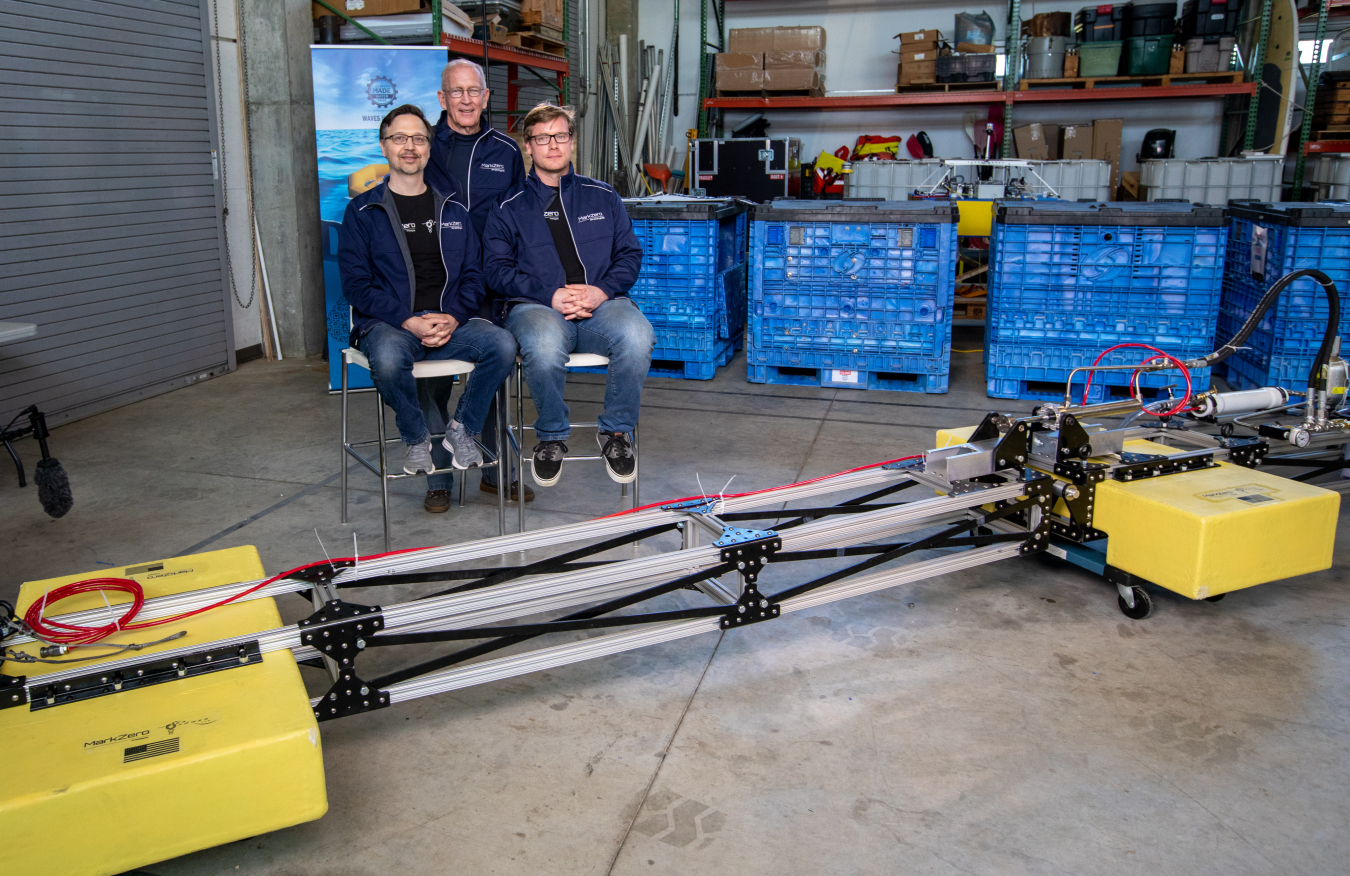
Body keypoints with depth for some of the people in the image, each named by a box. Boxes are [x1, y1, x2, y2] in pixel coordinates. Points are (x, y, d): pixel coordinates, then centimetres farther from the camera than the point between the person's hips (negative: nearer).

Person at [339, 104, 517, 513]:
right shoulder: (363, 211, 9)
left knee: (502, 343, -28)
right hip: (388, 324, -2)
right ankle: (416, 437, -7)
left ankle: (461, 429, -6)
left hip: (450, 323, 3)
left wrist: (454, 317, -9)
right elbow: (356, 283, 0)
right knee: (388, 357, -38)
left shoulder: (453, 211, 19)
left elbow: (474, 275, 13)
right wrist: (409, 321, -15)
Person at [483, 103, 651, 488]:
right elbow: (497, 268, 4)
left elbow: (629, 254, 14)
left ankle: (617, 431, -10)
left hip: (601, 304, 1)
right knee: (544, 344, -39)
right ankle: (551, 438, -11)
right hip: (535, 307, -1)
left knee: (636, 335, -34)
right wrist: (551, 296, -13)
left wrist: (601, 290, -8)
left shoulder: (602, 197, 21)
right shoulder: (509, 208, 15)